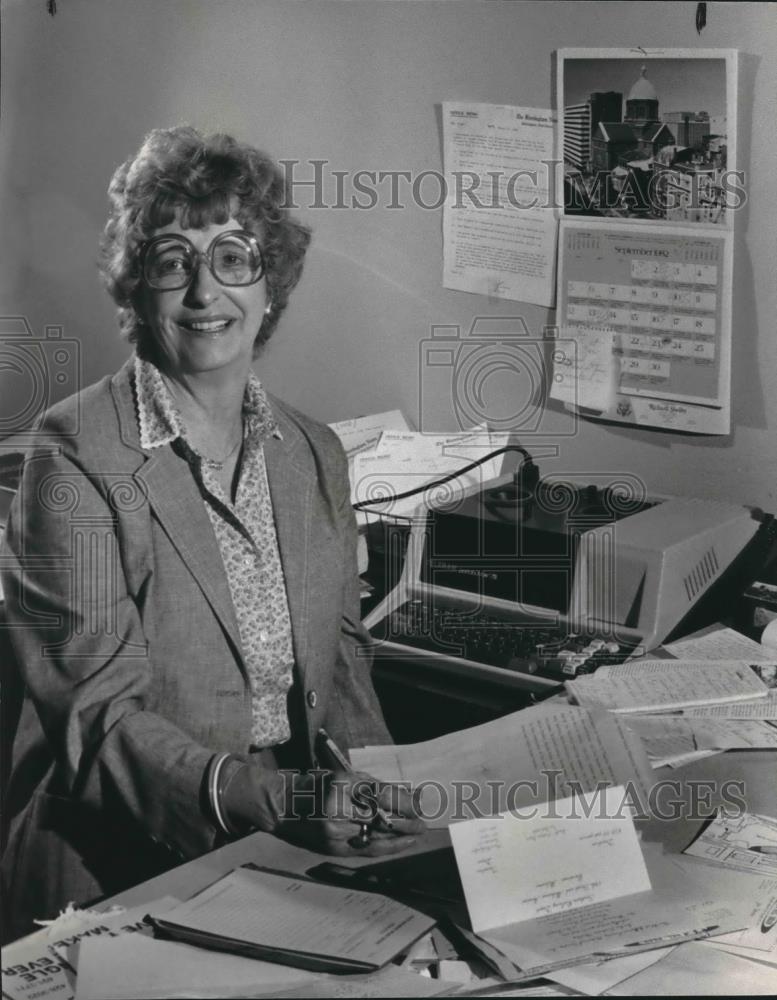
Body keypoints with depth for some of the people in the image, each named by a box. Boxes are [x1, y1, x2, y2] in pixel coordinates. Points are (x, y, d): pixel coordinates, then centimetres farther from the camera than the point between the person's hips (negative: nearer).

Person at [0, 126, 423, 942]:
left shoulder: (315, 453, 11)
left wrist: (374, 796, -5)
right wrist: (276, 798, -26)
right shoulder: (78, 453, -9)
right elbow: (99, 715, -13)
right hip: (126, 883, -6)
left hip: (294, 872, 6)